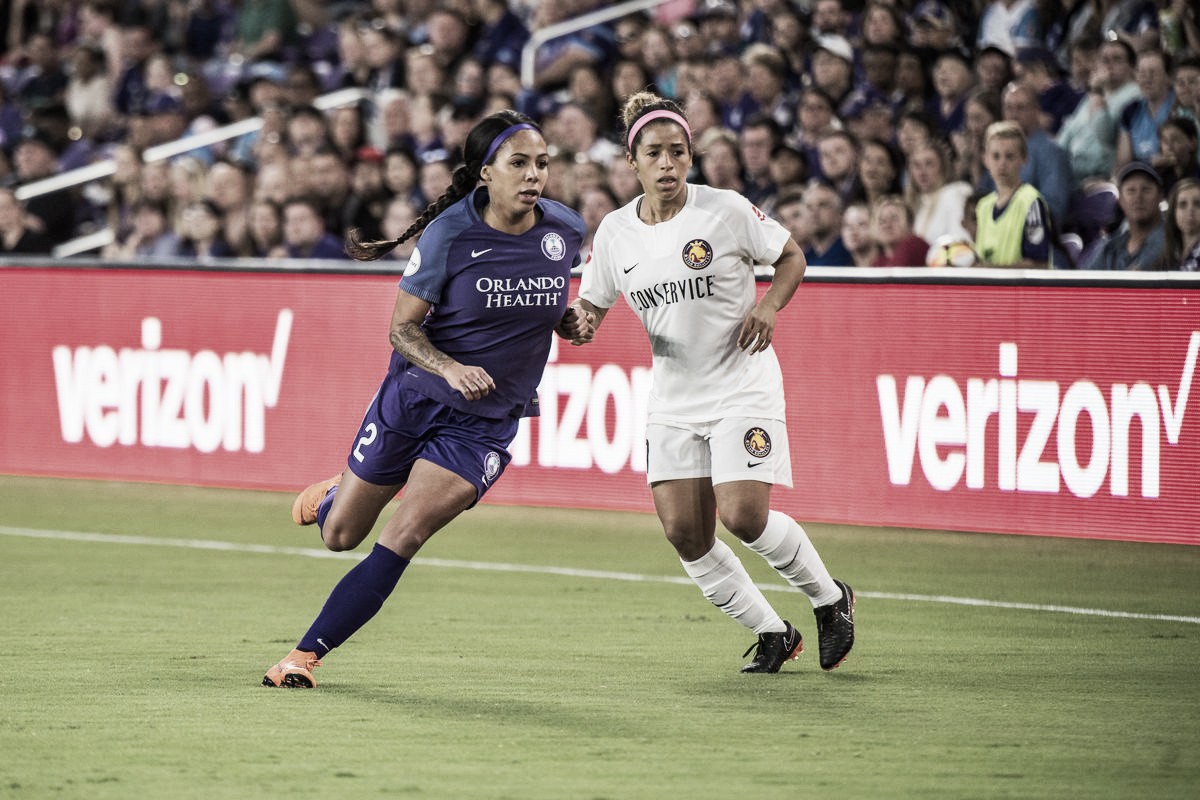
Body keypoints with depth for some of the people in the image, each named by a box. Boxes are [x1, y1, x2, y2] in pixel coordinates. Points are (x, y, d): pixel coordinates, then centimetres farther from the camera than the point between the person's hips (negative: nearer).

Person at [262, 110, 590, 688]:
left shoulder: (565, 229, -7)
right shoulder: (450, 234, -17)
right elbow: (402, 327, -12)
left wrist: (568, 322, -5)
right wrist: (450, 369, -30)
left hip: (484, 422, 1)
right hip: (413, 397, -1)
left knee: (401, 540, -16)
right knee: (340, 535, 13)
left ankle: (305, 655, -8)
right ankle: (333, 493, 51)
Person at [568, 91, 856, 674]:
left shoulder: (726, 210, -10)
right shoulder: (615, 232, 0)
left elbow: (791, 257, 3)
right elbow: (591, 302, 9)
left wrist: (768, 307, -15)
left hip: (744, 387, -5)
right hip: (674, 399, 5)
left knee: (743, 515, -18)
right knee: (683, 533, -4)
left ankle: (830, 598, 8)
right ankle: (773, 634, 15)